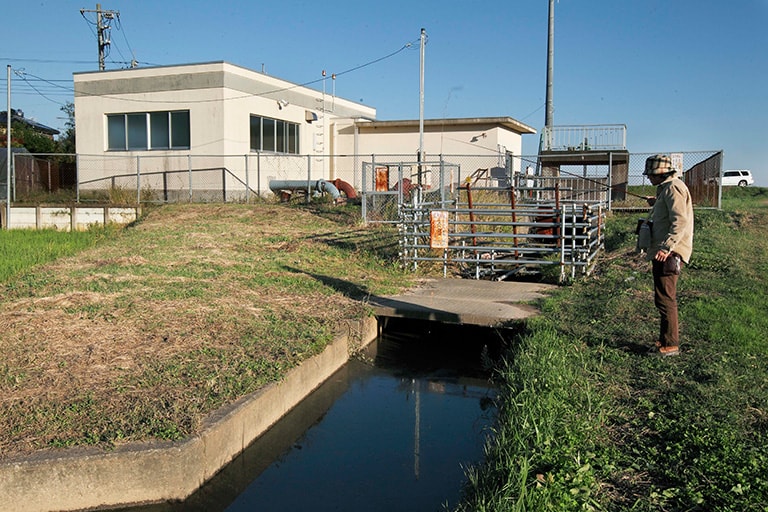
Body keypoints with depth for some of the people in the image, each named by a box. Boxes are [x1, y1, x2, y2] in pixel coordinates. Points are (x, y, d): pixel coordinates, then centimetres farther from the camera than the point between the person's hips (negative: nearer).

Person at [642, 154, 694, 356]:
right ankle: (666, 340, 28)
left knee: (665, 299, -7)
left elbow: (680, 221, -26)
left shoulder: (673, 188, -14)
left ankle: (670, 345, 0)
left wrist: (667, 247, -34)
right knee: (665, 299, 18)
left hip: (669, 254, -11)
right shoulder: (666, 188, 18)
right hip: (663, 252, 11)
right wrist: (656, 205, 23)